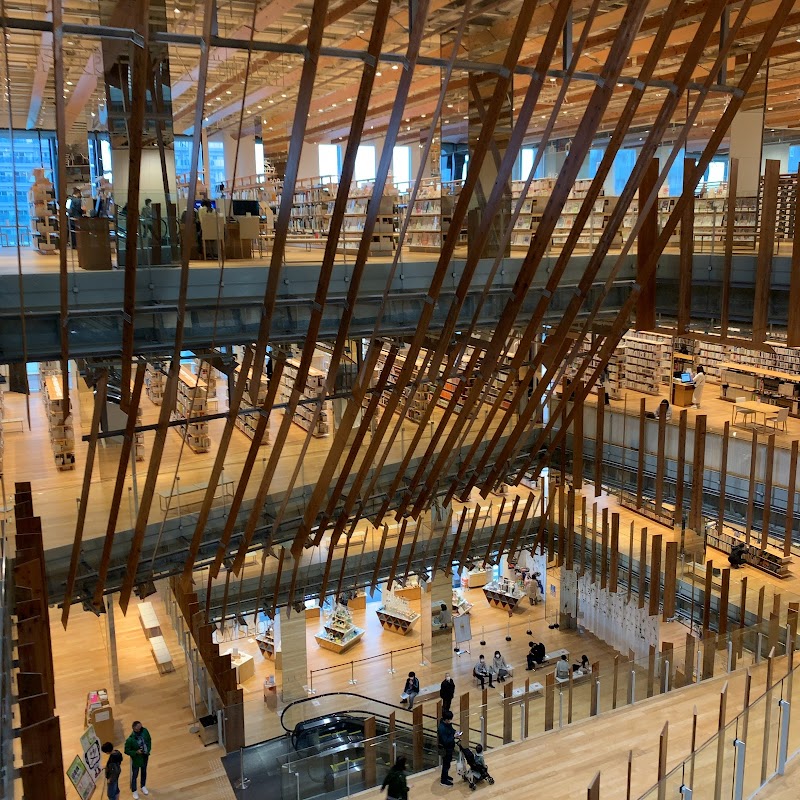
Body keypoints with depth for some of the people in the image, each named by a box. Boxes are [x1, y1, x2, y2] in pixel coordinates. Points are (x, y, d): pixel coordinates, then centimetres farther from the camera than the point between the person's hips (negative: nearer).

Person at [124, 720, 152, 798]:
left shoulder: (145, 731, -21)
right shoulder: (130, 740, -34)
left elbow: (149, 740, -2)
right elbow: (126, 751, -20)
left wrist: (148, 749, -10)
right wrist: (136, 752, -30)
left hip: (145, 757, 4)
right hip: (136, 759, -4)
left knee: (144, 772, 27)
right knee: (134, 775, 19)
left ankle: (143, 786, 54)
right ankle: (134, 791, 44)